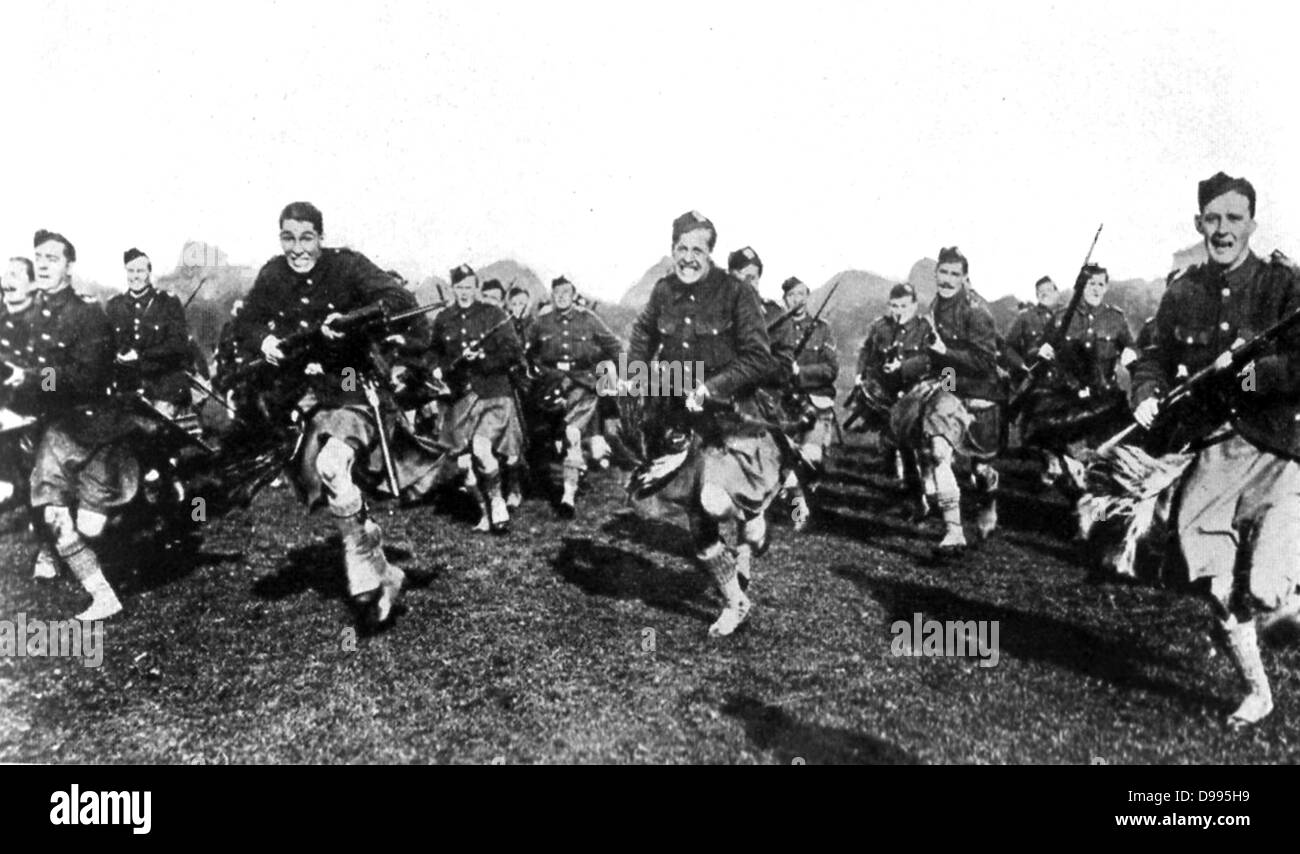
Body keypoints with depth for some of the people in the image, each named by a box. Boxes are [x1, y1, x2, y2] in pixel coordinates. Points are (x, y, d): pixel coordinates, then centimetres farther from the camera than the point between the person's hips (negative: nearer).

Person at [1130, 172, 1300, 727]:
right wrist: (1146, 394, -9)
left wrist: (1253, 371, -26)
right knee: (1219, 592, 5)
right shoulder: (1181, 294, 8)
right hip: (1207, 455, 4)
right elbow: (1154, 358, 11)